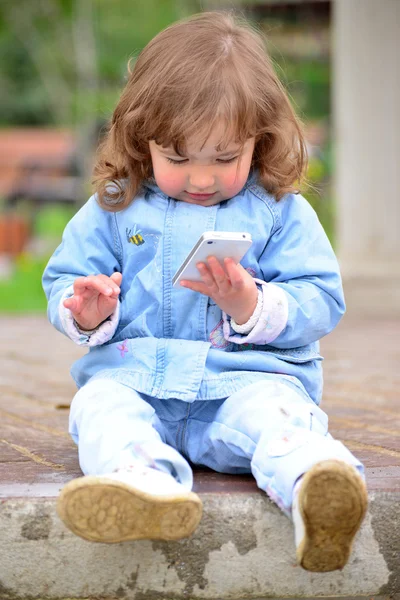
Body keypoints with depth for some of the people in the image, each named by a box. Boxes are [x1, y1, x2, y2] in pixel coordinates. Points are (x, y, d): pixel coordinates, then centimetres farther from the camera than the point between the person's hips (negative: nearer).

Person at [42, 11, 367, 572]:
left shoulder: (281, 211, 6)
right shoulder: (115, 208, 11)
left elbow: (321, 303, 3)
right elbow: (63, 281, 15)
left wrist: (252, 305, -17)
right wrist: (87, 314, -10)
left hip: (249, 376, -1)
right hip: (132, 374, 2)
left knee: (272, 409, -34)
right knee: (99, 405, -30)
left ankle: (314, 486, -64)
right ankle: (144, 481, -62)